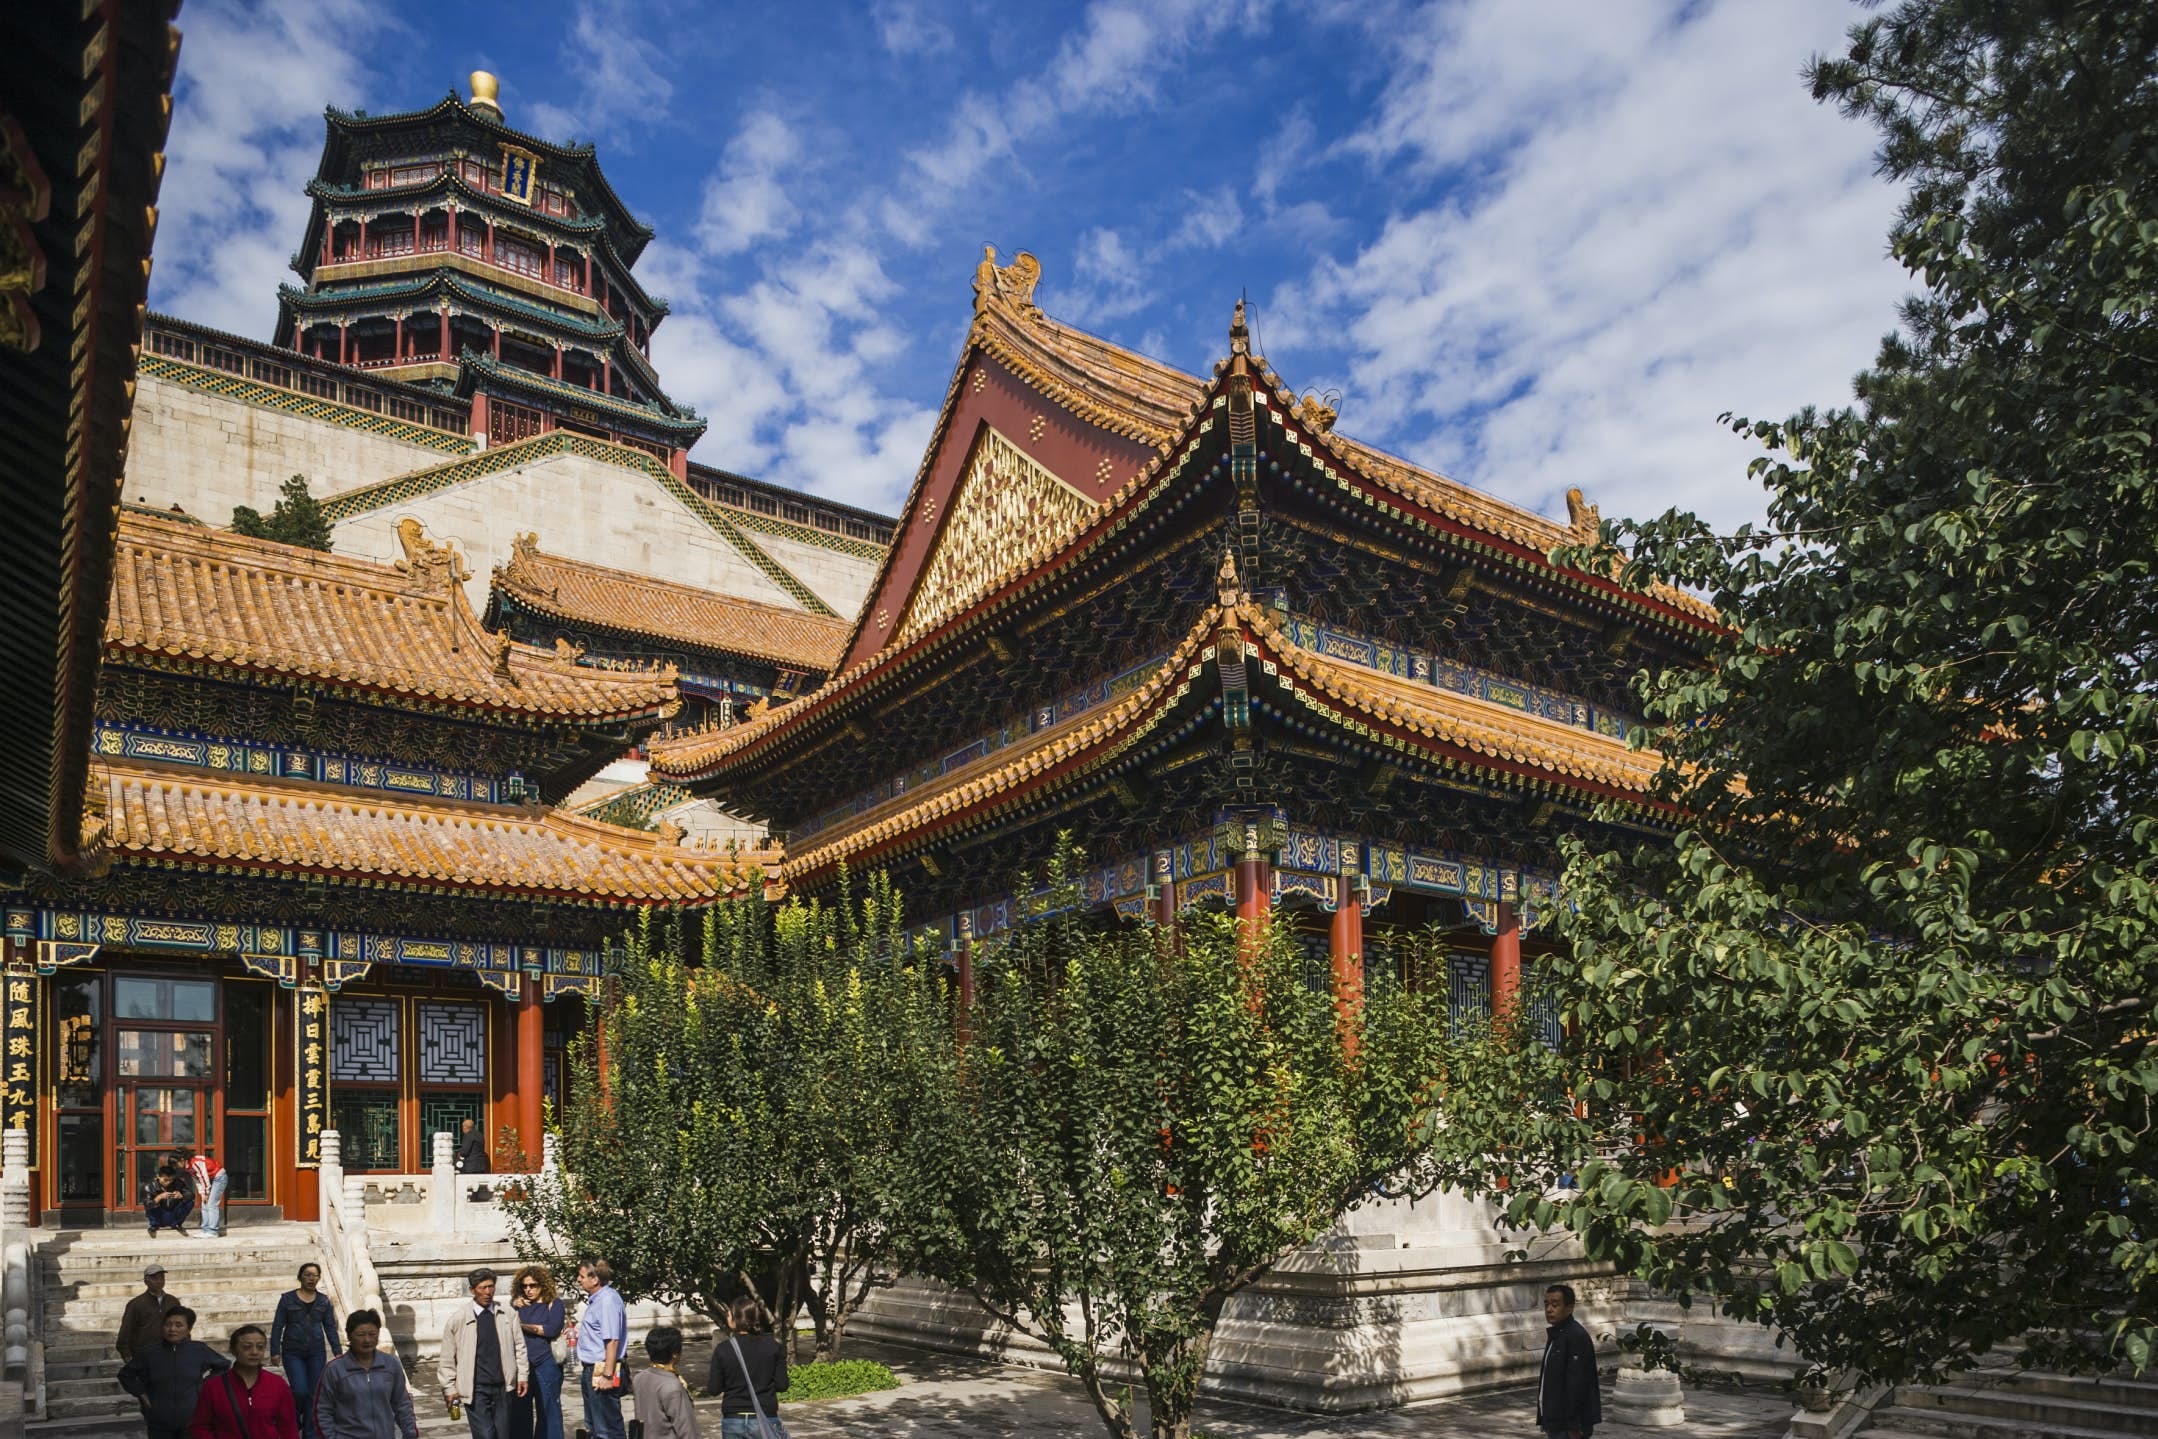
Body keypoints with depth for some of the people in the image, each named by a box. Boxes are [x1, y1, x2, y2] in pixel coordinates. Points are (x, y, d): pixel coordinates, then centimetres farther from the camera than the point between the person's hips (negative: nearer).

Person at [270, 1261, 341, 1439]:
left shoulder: (324, 1301, 5)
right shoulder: (287, 1298, 0)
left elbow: (330, 1328, 7)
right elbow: (277, 1326, 1)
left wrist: (337, 1352, 1)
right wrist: (275, 1351, -5)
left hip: (316, 1352, 2)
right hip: (293, 1353, -2)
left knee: (314, 1393, 1)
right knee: (300, 1391, -13)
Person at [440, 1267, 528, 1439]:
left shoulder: (507, 1315, 4)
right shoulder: (458, 1319, -3)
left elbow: (519, 1346, 10)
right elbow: (447, 1358, 1)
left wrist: (522, 1376, 5)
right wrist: (449, 1389, -1)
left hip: (502, 1387, 3)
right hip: (475, 1390, -3)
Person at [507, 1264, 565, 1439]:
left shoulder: (554, 1303, 1)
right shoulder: (518, 1303, 11)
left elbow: (553, 1328, -11)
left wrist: (523, 1326, -6)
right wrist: (513, 1306, -7)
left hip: (546, 1364, -3)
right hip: (521, 1365, 3)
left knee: (548, 1411, 3)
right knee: (519, 1411, 8)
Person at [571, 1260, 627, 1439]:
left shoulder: (608, 1300, -20)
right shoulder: (595, 1299, 12)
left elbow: (612, 1341, -24)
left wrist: (607, 1375, -25)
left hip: (601, 1371, -11)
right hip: (590, 1371, 11)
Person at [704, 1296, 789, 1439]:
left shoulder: (723, 1349, -8)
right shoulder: (773, 1347, -5)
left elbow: (713, 1389, -3)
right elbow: (781, 1384, -4)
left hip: (733, 1421, 1)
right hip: (766, 1420, 0)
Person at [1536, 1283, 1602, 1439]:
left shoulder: (1577, 1336, -17)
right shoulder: (1555, 1335, 14)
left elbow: (1577, 1384, -21)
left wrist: (1573, 1426, -22)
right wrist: (1545, 1420, 20)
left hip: (1568, 1425, -10)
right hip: (1556, 1422, 10)